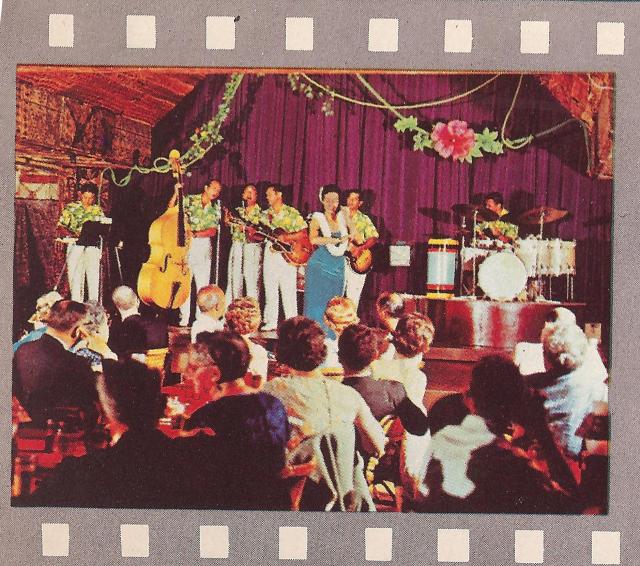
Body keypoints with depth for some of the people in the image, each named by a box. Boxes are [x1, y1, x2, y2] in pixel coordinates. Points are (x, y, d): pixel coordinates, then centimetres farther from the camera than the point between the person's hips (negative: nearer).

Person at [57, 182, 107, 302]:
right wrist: (73, 235, -18)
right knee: (76, 277, -5)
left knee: (94, 277, -2)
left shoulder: (98, 210, 14)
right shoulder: (71, 208, 6)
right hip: (76, 245, -2)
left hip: (93, 246, 2)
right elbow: (60, 227, 0)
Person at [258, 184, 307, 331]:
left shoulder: (291, 212, -2)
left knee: (288, 290, -4)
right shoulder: (265, 214, 12)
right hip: (270, 252, 5)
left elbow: (304, 231, -7)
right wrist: (251, 232, -6)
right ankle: (271, 322, 15)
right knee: (270, 290, 8)